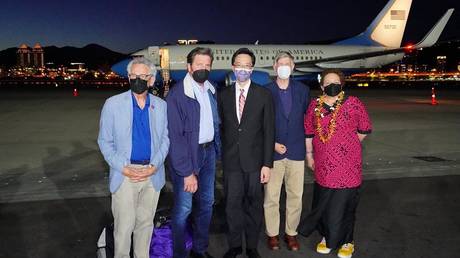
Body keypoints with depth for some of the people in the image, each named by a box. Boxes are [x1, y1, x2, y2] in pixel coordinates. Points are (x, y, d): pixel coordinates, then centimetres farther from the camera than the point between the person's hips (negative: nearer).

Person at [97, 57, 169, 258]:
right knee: (124, 225, 2)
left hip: (152, 173, 2)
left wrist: (155, 166, -8)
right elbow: (104, 141, -1)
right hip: (125, 174, -2)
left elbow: (165, 138, 6)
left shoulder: (161, 106, 4)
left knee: (145, 222, 14)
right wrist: (123, 168, -11)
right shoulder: (113, 104, -2)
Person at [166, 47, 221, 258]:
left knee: (206, 202, 16)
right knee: (184, 208, 2)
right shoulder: (177, 94, -15)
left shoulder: (211, 90, 6)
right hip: (187, 154, -7)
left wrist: (216, 149, 2)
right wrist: (187, 172, -19)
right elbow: (176, 136, -18)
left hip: (208, 152, 7)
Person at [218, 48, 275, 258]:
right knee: (232, 204, 9)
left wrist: (267, 164, -7)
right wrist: (221, 153, 1)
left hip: (255, 160, -1)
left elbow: (269, 131, -3)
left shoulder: (264, 95, -1)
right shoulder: (223, 95, 6)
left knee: (254, 205, 9)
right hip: (230, 160, 1)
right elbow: (221, 127, 8)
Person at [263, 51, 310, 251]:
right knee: (271, 196, 5)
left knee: (295, 196, 9)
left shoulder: (302, 90, 5)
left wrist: (307, 145, 6)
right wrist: (272, 144, -8)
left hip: (296, 151, 2)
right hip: (273, 151, -2)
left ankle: (291, 233, 24)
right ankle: (272, 233, 21)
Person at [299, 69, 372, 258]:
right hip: (323, 166, 3)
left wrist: (348, 145, 6)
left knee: (345, 205, 6)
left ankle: (346, 242, 26)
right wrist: (309, 155, 10)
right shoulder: (315, 105, 4)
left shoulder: (353, 104, -4)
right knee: (323, 203, 12)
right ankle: (327, 237, 34)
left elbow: (365, 129, 4)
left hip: (347, 166, -3)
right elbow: (308, 132, 11)